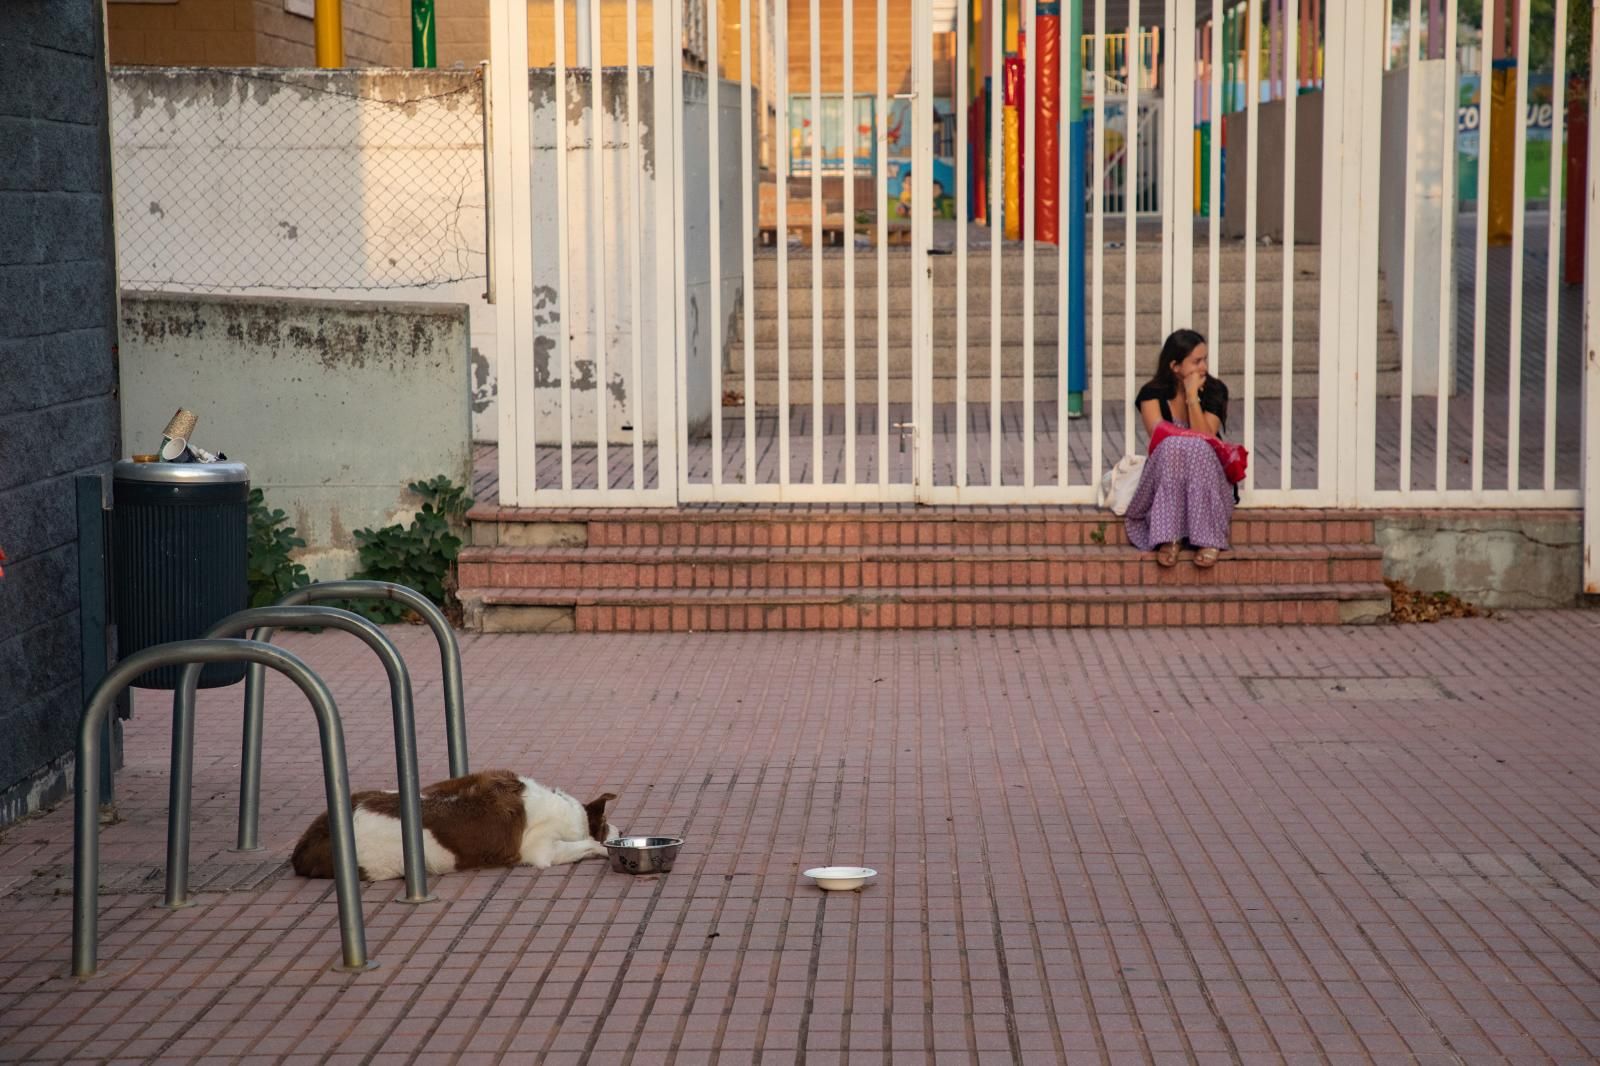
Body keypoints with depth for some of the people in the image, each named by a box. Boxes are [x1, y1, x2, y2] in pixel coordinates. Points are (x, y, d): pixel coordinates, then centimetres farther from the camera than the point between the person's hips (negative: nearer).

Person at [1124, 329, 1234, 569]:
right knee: (1172, 448, -34)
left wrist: (1193, 396, -17)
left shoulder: (1215, 390, -2)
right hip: (1163, 484, 0)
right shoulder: (1153, 394, -3)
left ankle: (1208, 540, -36)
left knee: (1199, 451, -34)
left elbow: (1205, 440, -14)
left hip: (1207, 481, 0)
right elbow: (1160, 438, -15)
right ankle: (1169, 538, -37)